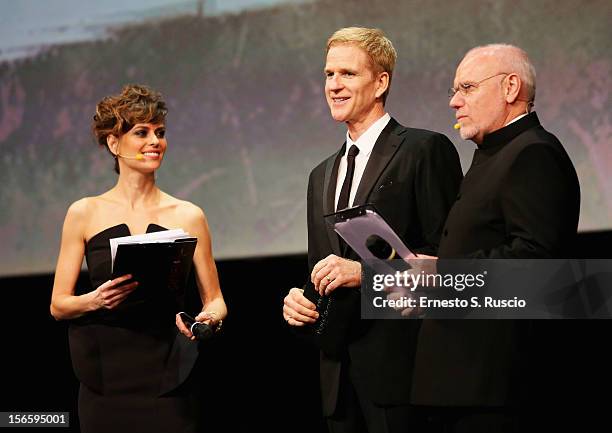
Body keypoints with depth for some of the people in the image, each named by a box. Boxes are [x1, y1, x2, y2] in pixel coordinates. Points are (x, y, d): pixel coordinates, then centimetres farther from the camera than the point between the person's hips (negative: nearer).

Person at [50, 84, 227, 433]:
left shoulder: (187, 216, 4)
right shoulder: (85, 214, 3)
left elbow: (215, 299, 7)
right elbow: (59, 305, 4)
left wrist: (209, 319, -16)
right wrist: (95, 300, -16)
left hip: (164, 382, 0)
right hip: (105, 379, 0)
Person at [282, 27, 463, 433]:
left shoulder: (426, 150, -4)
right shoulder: (322, 176, 20)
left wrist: (366, 271, -19)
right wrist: (298, 299, 3)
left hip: (401, 369, -7)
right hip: (339, 374, 7)